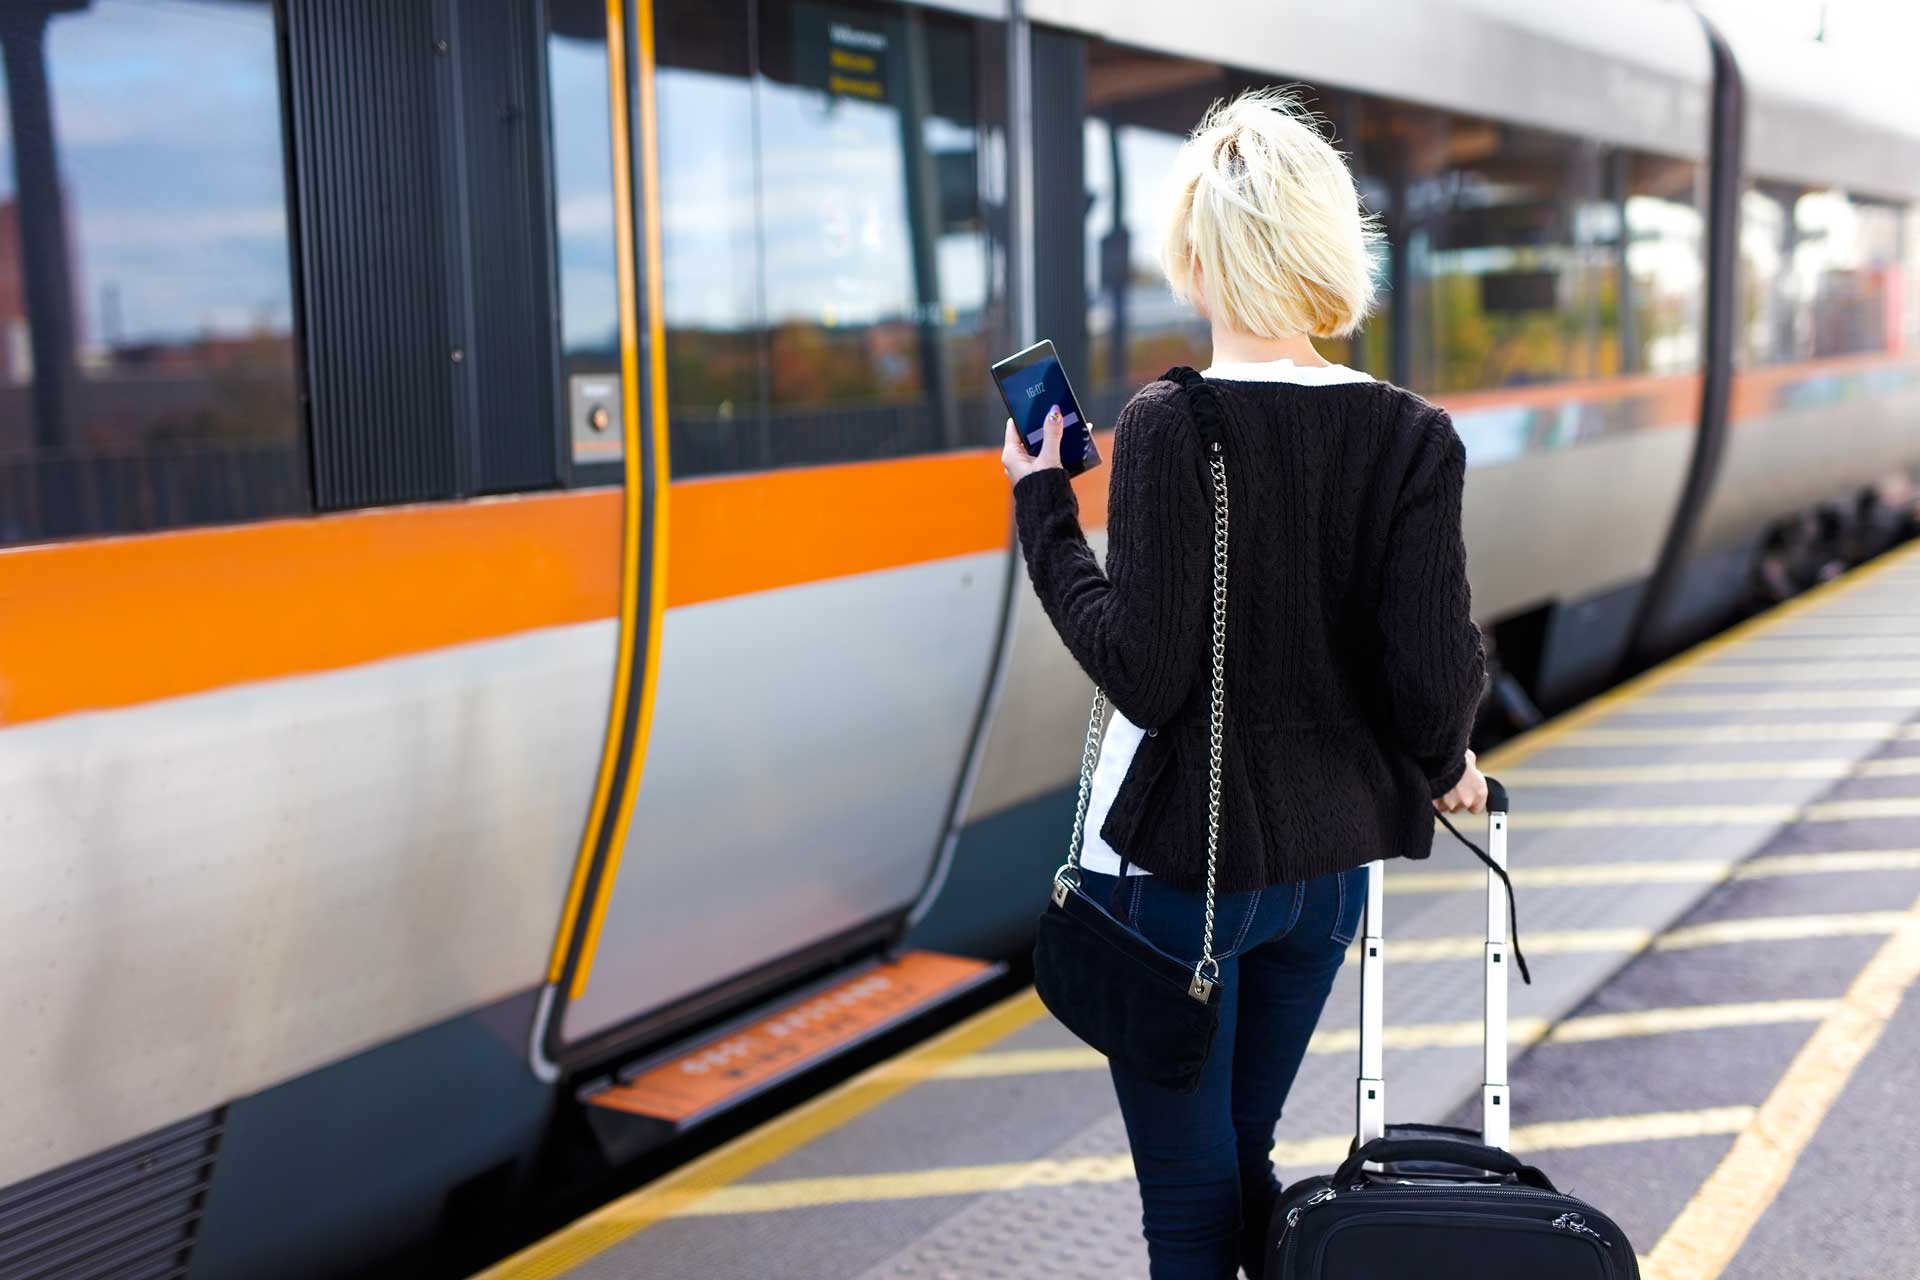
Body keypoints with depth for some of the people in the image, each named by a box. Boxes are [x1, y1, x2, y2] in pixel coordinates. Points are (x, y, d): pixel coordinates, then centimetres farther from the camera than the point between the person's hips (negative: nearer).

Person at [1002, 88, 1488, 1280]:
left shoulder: (1169, 427, -17)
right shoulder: (1415, 437, -5)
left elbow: (1144, 674, -19)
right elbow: (1437, 678, -9)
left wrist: (1045, 511, -7)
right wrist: (1438, 769, 13)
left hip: (1177, 863, -5)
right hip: (1325, 860, 5)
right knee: (1244, 1165, 24)